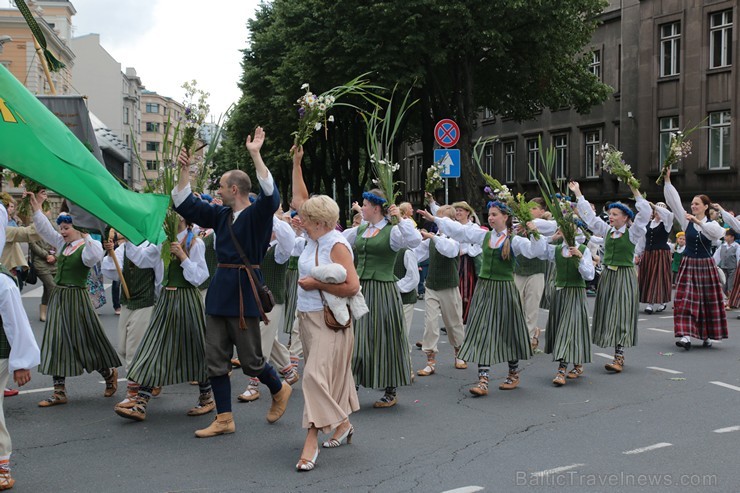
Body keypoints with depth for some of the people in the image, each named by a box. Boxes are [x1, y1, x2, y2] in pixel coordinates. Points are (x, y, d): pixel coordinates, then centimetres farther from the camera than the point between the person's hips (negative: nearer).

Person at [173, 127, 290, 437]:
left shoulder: (257, 213, -7)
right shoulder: (221, 214, 11)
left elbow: (271, 195, -27)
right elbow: (185, 204, 18)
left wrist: (255, 155, -27)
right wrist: (185, 171, 10)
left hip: (245, 290, -7)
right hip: (220, 289, 7)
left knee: (250, 359, 2)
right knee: (216, 359, 7)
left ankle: (279, 390, 31)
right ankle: (224, 419, 16)